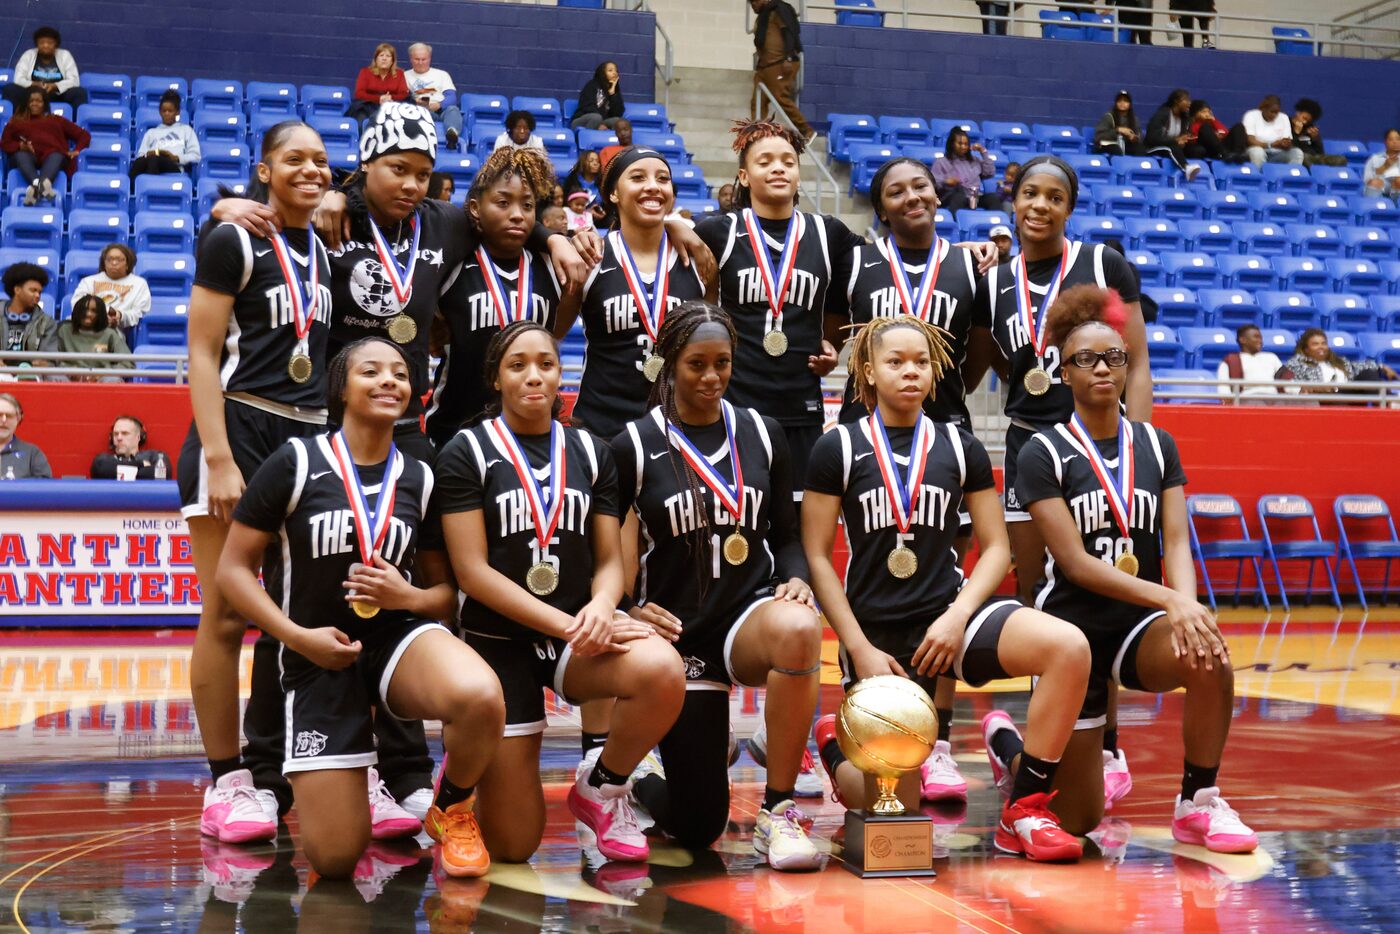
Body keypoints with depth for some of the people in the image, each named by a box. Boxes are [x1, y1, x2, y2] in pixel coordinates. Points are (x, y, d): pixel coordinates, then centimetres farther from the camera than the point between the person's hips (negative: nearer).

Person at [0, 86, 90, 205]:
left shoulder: (56, 120, 34)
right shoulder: (17, 121, 33)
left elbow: (83, 135, 26)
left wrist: (77, 150, 4)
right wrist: (21, 146, -5)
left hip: (51, 154, 0)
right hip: (27, 155, 0)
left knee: (56, 157, -38)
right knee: (20, 155, -37)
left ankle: (37, 188, -69)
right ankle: (37, 183, -68)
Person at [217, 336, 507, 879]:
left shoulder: (420, 479, 5)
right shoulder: (296, 462, -5)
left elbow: (446, 590, 11)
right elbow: (233, 569, -3)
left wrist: (408, 597, -12)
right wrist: (298, 636, -15)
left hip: (401, 635, 2)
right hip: (318, 659, -1)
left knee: (481, 698, -36)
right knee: (334, 860, -8)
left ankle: (452, 810, -3)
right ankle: (326, 781, 30)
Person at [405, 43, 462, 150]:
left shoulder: (442, 74, 22)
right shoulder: (405, 76, 22)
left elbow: (452, 97, 7)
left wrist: (439, 105, -15)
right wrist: (414, 101, -16)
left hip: (441, 109, 1)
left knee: (453, 109, -34)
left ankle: (453, 133, -68)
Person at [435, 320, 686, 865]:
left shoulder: (590, 452, 8)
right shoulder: (467, 453, -3)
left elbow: (610, 560, 7)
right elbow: (473, 571, -10)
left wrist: (599, 608, -18)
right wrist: (566, 624, -20)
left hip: (580, 632, 3)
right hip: (499, 641, -3)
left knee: (663, 671, -34)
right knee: (512, 847, -4)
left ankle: (602, 788, -5)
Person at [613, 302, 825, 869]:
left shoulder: (761, 434, 7)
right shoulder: (634, 446, -1)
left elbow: (786, 536, 12)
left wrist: (795, 580, -9)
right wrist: (629, 608, -16)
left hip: (751, 611, 2)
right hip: (679, 632, -2)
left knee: (798, 629, -39)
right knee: (697, 828, -5)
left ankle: (777, 813, -21)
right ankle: (640, 780, 35)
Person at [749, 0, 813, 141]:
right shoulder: (762, 16, 23)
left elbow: (789, 33, -13)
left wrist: (788, 58, -21)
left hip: (781, 64, -9)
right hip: (764, 66, 9)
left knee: (781, 99, -13)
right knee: (758, 103, 3)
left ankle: (806, 131, -5)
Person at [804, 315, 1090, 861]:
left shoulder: (960, 447, 8)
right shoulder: (838, 448, 0)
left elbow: (996, 547, 7)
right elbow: (816, 556, -2)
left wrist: (957, 617, -11)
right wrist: (860, 650, -9)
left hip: (948, 614, 2)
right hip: (875, 629, -2)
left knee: (1069, 647, -27)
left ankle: (1023, 811, -14)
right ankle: (836, 746, 32)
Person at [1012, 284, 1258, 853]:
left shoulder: (1156, 445, 5)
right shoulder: (1043, 454, -8)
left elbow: (1176, 541, -2)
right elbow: (1076, 561, -16)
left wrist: (1187, 604, -24)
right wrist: (1170, 599, -27)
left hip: (1139, 625, 3)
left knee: (1210, 658, -33)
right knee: (1077, 821, 1)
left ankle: (1198, 805, -10)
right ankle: (1009, 742, 33)